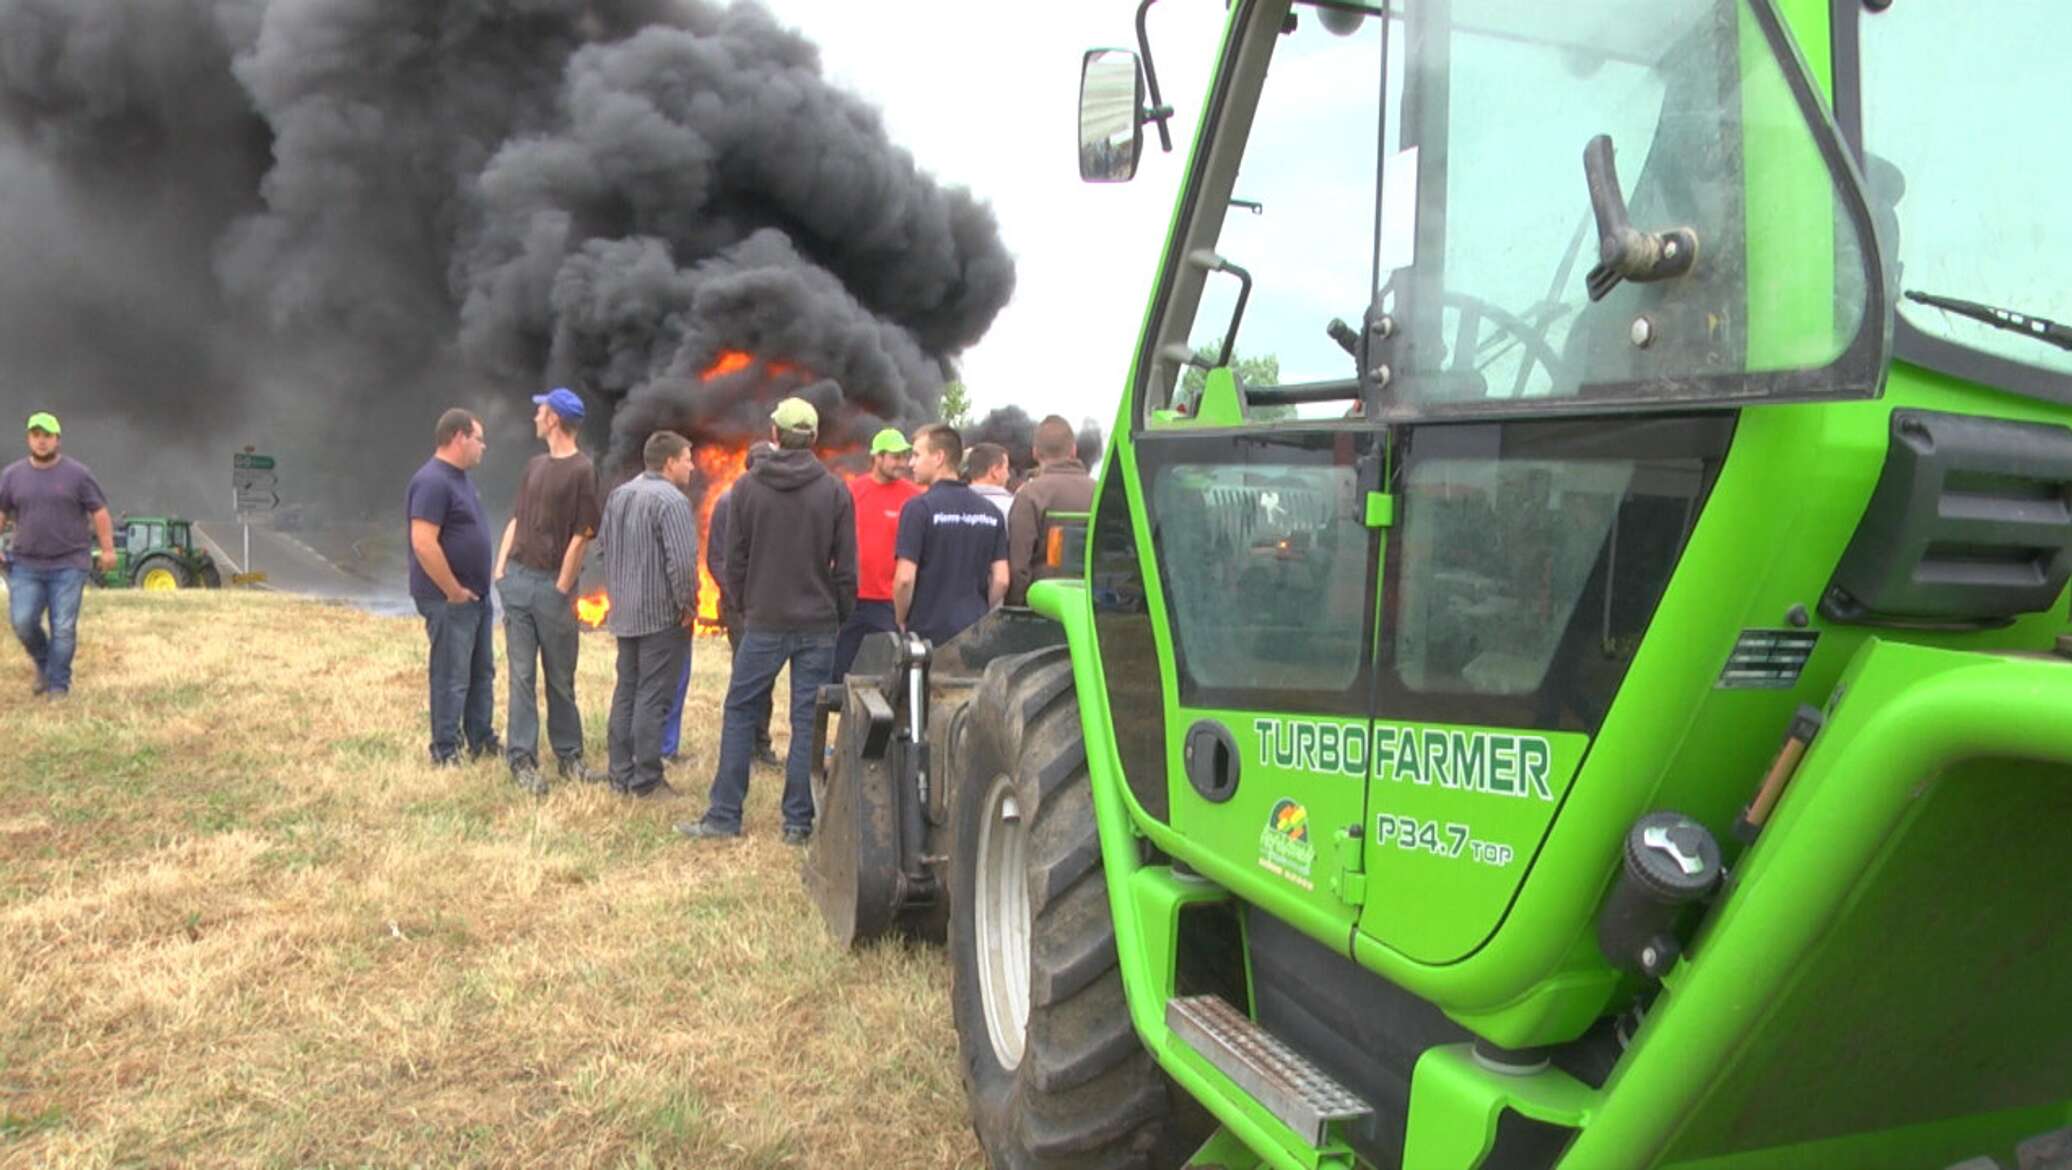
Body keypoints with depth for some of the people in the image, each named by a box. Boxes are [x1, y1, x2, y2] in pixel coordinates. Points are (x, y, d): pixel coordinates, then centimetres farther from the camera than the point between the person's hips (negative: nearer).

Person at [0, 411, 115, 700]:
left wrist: (107, 549, -3)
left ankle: (58, 685, 7)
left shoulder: (77, 474, 1)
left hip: (69, 566, -2)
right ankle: (43, 664, 20)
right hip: (25, 565, 2)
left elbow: (100, 513, 2)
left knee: (63, 628, -4)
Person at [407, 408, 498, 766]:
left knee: (482, 672, 17)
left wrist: (475, 589, 16)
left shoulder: (459, 477, 13)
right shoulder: (432, 481, -19)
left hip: (476, 595, 10)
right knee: (452, 678, -2)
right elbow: (423, 543, -26)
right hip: (450, 600, -10)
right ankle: (445, 753, 8)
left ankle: (482, 741, 27)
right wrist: (454, 591, -19)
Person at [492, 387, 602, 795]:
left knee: (561, 677, 5)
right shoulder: (535, 465, 13)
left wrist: (562, 589, -12)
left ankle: (568, 756, 15)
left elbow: (581, 535, -10)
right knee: (521, 674, 3)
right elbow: (516, 519, 17)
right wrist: (501, 567, 5)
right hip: (517, 579, 5)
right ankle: (522, 759, 7)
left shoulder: (581, 470, -8)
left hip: (552, 584, -5)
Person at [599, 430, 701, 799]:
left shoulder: (618, 495, 10)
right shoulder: (672, 500, -18)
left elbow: (603, 542, 19)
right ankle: (646, 781, 2)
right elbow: (682, 561, -24)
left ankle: (621, 773, 20)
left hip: (624, 612, 8)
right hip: (662, 615, -8)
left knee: (626, 691, 15)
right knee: (652, 697, -3)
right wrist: (688, 604, -12)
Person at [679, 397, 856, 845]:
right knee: (807, 722, 5)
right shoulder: (834, 492, -3)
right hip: (818, 624, 0)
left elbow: (735, 559, 3)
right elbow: (845, 568, -2)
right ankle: (798, 822, 9)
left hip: (763, 623, 0)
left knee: (740, 713, 10)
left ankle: (724, 816, 12)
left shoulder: (747, 486, -1)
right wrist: (841, 618, 10)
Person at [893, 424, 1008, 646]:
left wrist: (901, 622, 1)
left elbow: (905, 578, -14)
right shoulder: (991, 512, 7)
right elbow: (1001, 580, 4)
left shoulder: (918, 508, -10)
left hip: (928, 635, -5)